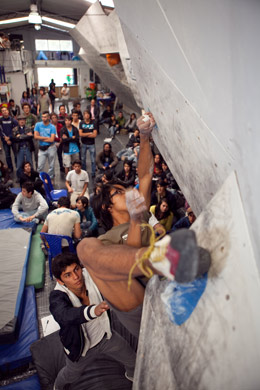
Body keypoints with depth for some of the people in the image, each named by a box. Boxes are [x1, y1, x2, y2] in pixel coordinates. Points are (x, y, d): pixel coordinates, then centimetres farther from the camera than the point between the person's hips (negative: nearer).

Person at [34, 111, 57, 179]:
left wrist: (41, 138, -6)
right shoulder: (38, 125, 4)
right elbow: (36, 136, -5)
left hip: (51, 148, -1)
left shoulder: (52, 127, -3)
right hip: (42, 148, 1)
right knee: (40, 166, 0)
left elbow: (52, 140, -13)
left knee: (51, 166, 6)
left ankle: (50, 178, 20)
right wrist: (47, 138, -8)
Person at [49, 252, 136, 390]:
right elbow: (65, 315, -55)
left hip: (105, 336, 2)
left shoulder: (90, 276, -27)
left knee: (133, 361, 18)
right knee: (70, 375, 27)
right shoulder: (57, 297, -35)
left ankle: (131, 375, 55)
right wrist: (94, 310, -73)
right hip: (81, 347, -2)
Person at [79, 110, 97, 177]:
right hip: (83, 144, 2)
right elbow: (80, 134, -10)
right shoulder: (81, 123, 0)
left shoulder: (93, 123, -4)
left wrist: (85, 135, -11)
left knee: (93, 160, 2)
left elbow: (95, 135, -12)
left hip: (91, 144, -1)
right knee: (83, 159, 12)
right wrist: (90, 133, -12)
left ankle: (93, 173, 16)